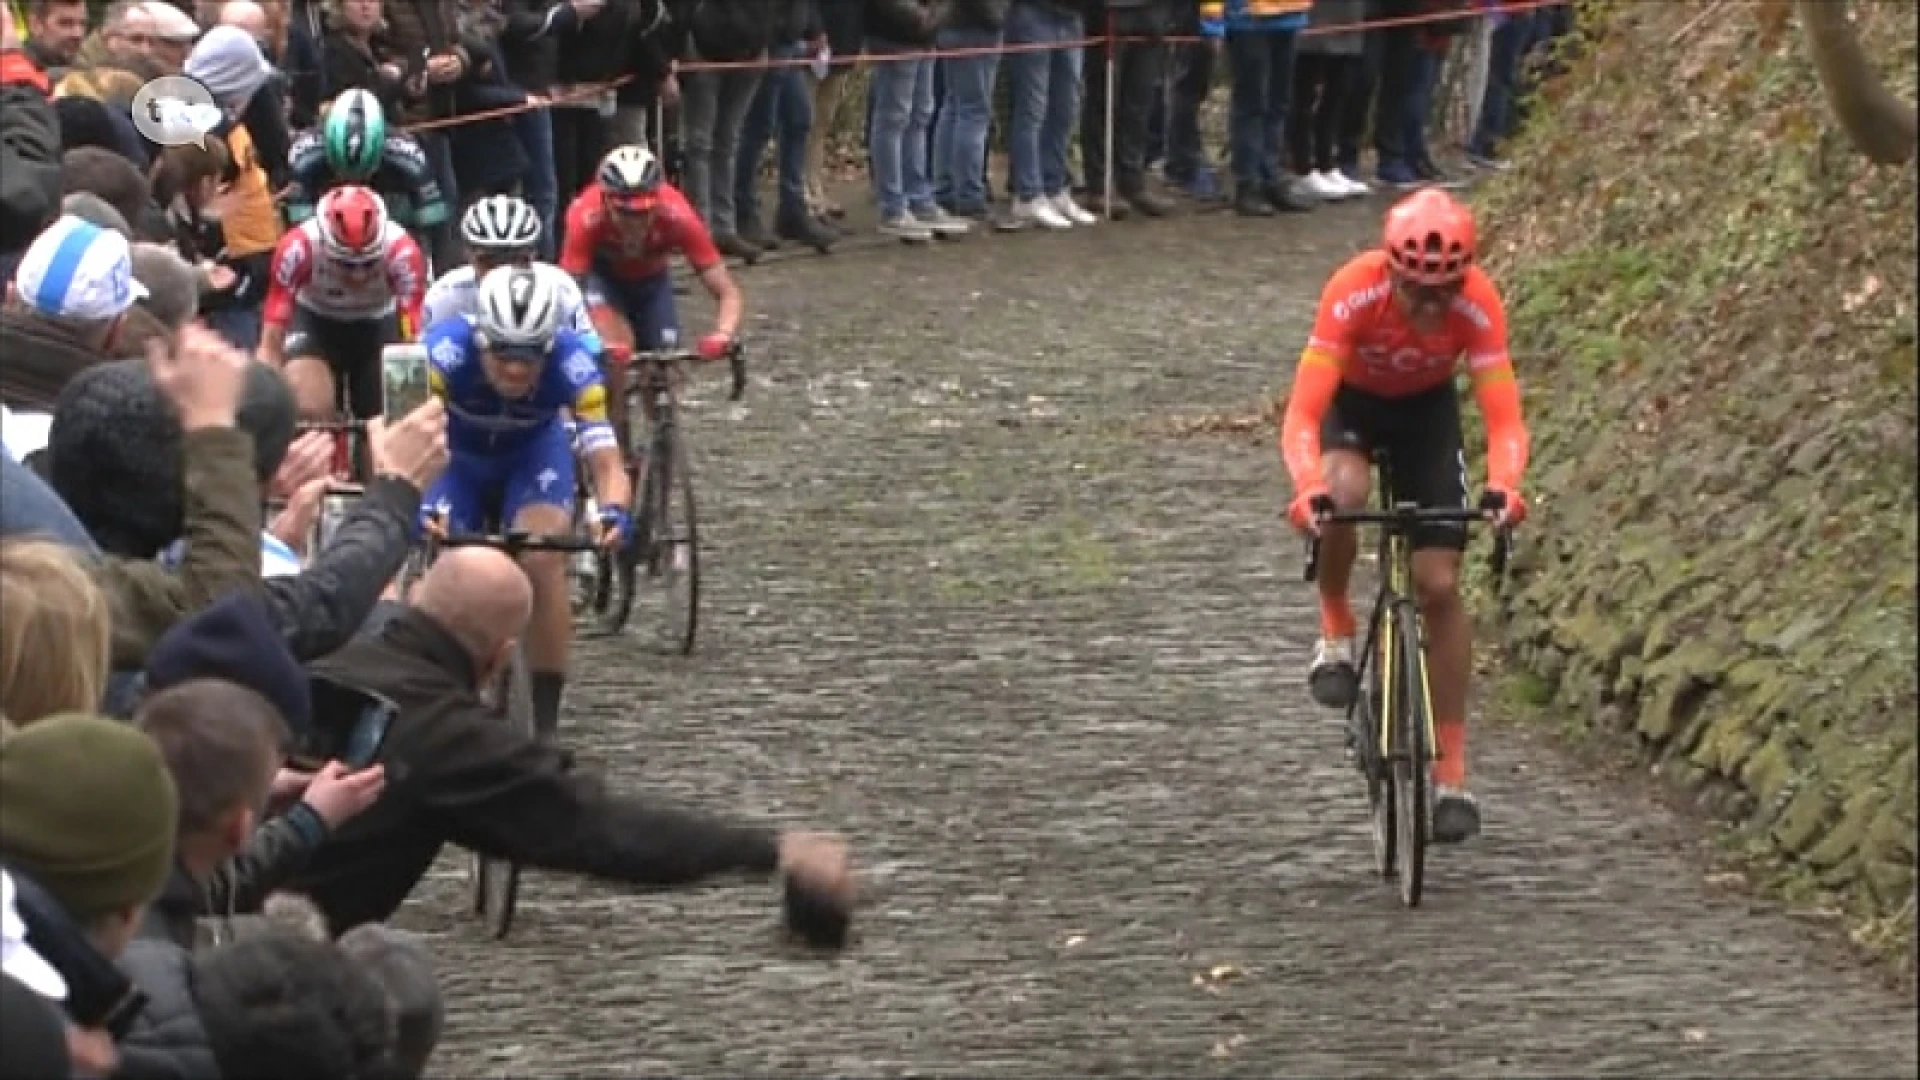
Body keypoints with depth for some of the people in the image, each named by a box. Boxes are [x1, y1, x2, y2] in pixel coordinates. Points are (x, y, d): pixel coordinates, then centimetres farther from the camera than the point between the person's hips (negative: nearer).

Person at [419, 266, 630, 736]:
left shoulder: (571, 363, -35)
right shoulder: (447, 349, -38)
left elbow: (607, 462, -38)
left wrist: (614, 512, -60)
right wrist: (421, 506, -66)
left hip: (534, 453, 0)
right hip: (456, 456, 0)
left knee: (543, 560, -24)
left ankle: (545, 724, -15)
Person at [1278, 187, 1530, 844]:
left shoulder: (1478, 303, -32)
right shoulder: (1353, 293, -37)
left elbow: (1504, 416, -34)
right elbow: (1303, 413, -40)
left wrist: (1503, 485, -54)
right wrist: (1308, 487, -58)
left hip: (1427, 409, 1)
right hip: (1349, 400, -1)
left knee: (1439, 586, -7)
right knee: (1343, 494, -36)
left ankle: (1451, 775, 1)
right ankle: (1336, 631, -8)